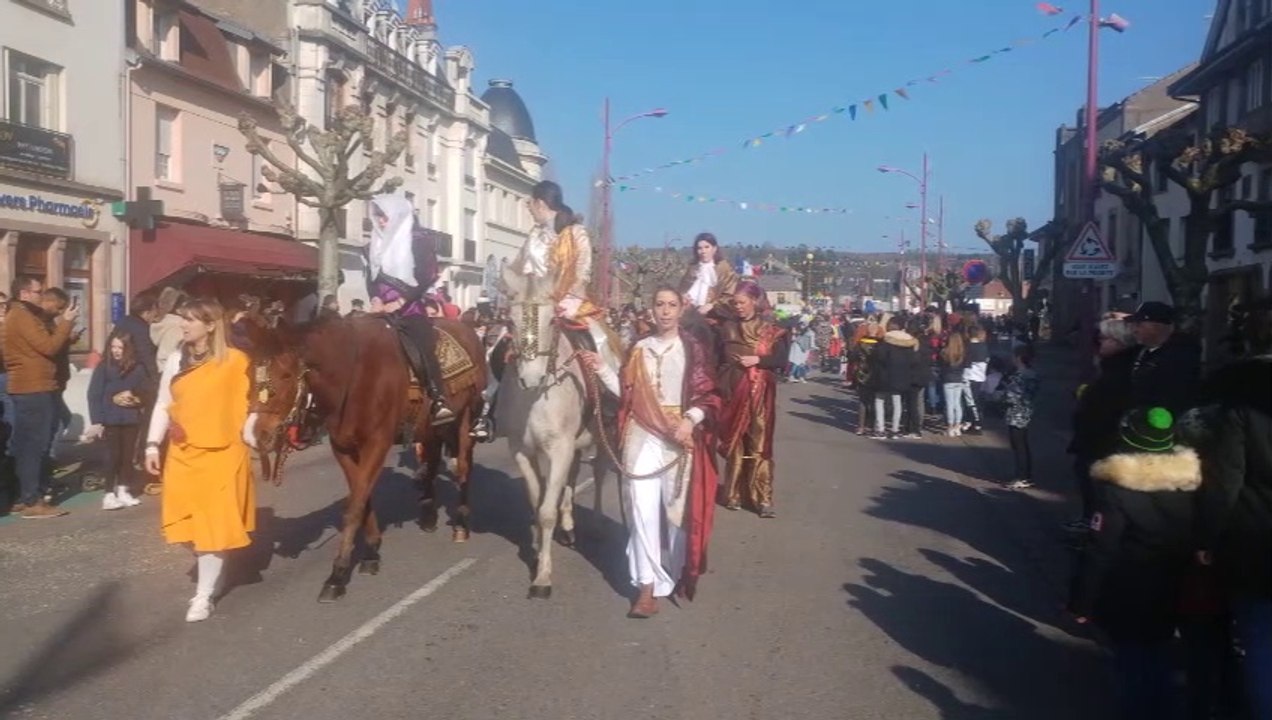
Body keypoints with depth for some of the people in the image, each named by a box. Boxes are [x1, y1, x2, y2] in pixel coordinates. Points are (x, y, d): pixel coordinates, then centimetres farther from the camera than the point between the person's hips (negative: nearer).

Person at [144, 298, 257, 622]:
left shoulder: (235, 362, -8)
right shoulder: (176, 361, 7)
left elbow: (248, 406, -5)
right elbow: (163, 405, 11)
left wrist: (253, 439, -12)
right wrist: (153, 445, 6)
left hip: (221, 455, -5)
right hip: (183, 455, 5)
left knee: (215, 525, 0)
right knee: (190, 524, 9)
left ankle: (203, 595, 11)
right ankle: (210, 573, 33)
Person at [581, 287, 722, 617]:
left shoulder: (693, 349, 2)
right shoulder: (639, 349, 9)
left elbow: (707, 396, -2)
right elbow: (626, 392, 7)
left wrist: (690, 420, -18)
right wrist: (601, 368, -3)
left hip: (680, 438, -2)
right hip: (643, 437, 2)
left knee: (678, 507, 8)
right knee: (642, 510, -4)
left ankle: (680, 573, 28)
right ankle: (647, 587, 0)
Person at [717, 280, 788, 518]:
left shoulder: (771, 331, 3)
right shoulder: (727, 328, 7)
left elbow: (782, 359, -5)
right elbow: (718, 358, 6)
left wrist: (757, 360, -17)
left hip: (760, 393, -1)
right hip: (734, 391, 2)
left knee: (759, 443, -4)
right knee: (734, 442, 5)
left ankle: (762, 498, -4)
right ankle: (734, 494, 14)